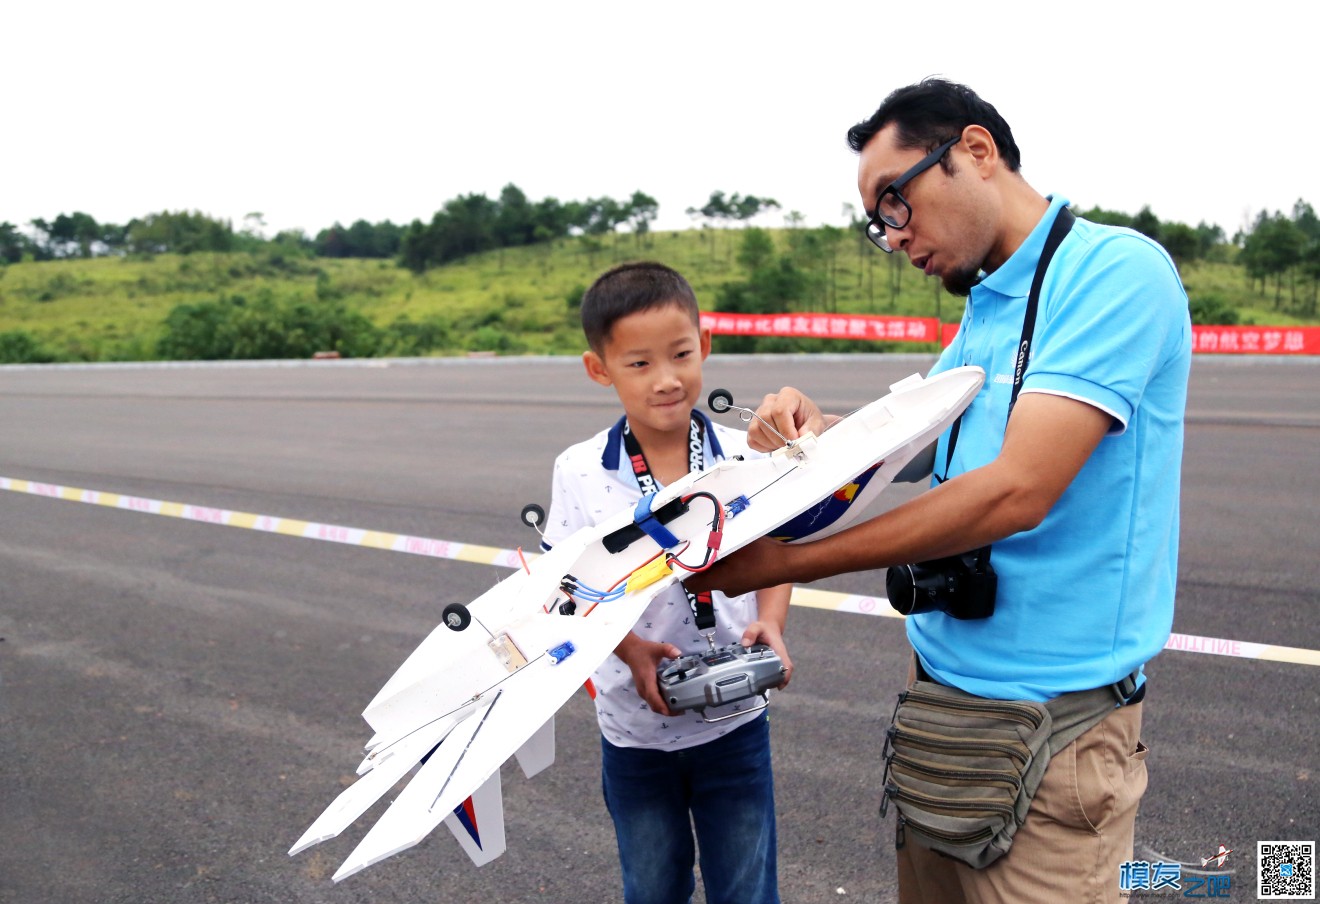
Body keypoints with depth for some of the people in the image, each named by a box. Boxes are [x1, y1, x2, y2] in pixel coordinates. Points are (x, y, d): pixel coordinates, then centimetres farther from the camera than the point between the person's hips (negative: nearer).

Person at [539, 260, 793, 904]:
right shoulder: (580, 473, -13)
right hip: (634, 726, 0)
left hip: (735, 722, 0)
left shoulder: (744, 459, -11)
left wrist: (771, 624, -17)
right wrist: (631, 649, -21)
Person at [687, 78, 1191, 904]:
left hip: (1050, 711, -8)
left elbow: (1016, 491, -26)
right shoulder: (985, 307, 12)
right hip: (941, 675, 8)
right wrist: (823, 430, -7)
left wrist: (787, 564, -22)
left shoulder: (1116, 271, -17)